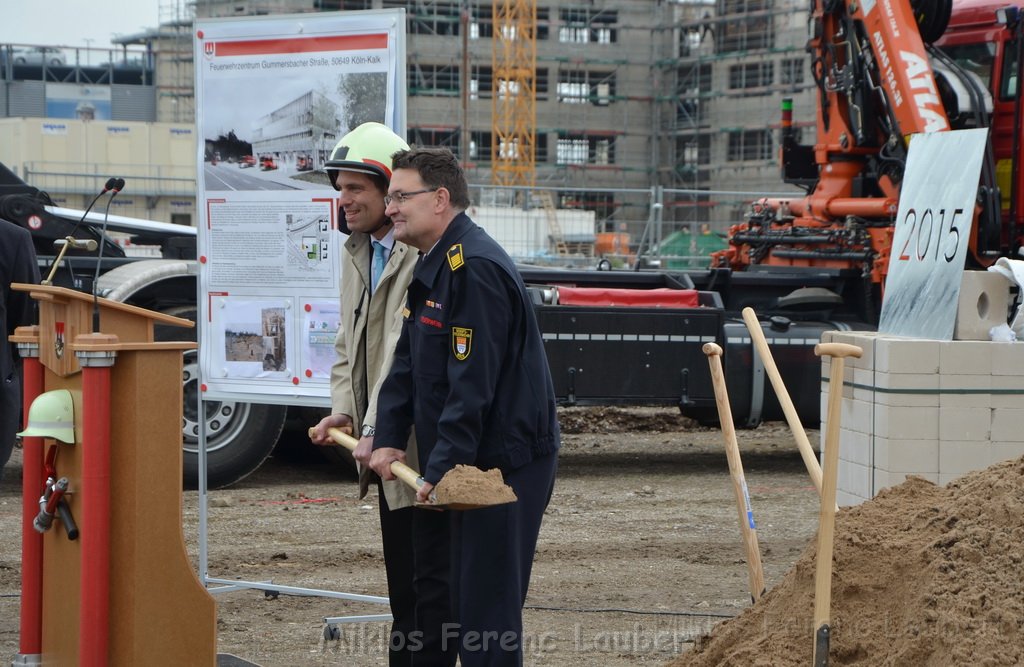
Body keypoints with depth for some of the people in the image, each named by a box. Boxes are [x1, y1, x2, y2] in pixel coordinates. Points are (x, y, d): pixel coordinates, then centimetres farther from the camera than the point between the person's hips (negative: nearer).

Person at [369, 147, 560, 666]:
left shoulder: (475, 268, -20)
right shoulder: (431, 268, 15)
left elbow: (472, 384, -24)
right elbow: (408, 363, 16)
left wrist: (443, 469, -23)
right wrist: (388, 439, 4)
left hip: (504, 462, -11)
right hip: (471, 465, 11)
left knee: (487, 610, -8)